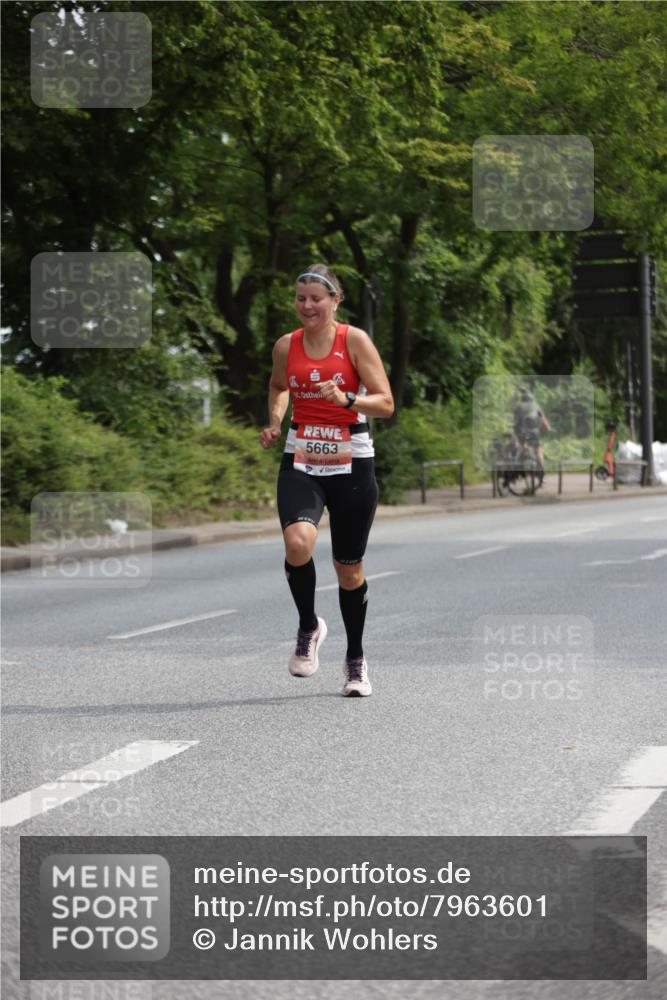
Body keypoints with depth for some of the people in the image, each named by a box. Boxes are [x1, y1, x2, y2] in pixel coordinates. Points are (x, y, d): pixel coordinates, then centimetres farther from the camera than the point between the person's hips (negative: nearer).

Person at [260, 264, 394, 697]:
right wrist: (275, 421, 8)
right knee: (297, 542, -26)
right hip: (301, 464, 2)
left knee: (349, 567, 7)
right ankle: (309, 627, 0)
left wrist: (346, 399, -26)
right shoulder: (286, 346, 3)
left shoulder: (355, 340, -7)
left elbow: (386, 403, -10)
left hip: (352, 465, -1)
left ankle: (356, 657, 28)